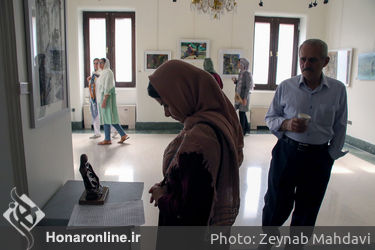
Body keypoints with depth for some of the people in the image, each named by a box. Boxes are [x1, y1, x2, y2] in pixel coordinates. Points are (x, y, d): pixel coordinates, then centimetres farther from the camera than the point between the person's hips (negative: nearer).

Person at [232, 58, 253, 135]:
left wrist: (245, 98, -19)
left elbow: (248, 87, -16)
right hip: (239, 95, 9)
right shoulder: (241, 73, 12)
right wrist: (235, 81, 1)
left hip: (244, 96, -9)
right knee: (242, 113, 15)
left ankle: (241, 131, 5)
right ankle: (247, 128, 27)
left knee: (242, 113, -4)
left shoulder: (247, 74, -13)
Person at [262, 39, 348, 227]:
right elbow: (270, 118, 5)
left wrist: (331, 155, 6)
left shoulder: (338, 90, 1)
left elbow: (340, 127, 8)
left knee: (307, 211, 12)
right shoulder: (286, 87, 0)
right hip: (287, 151, -1)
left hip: (319, 157, 1)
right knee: (276, 204, 7)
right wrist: (286, 124, -15)